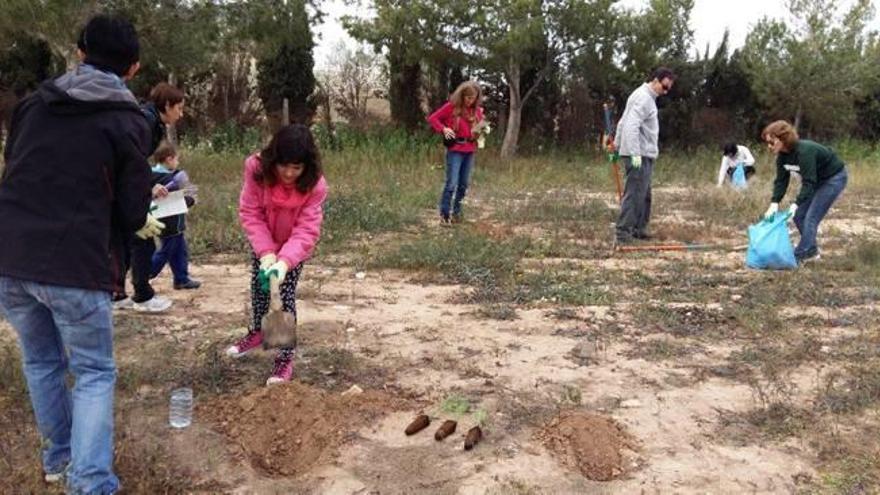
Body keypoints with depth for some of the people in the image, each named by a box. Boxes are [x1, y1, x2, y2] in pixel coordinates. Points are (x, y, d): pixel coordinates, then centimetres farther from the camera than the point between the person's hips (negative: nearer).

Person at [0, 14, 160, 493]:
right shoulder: (129, 122, -3)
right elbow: (132, 212, -3)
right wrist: (143, 224, 20)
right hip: (75, 266, -5)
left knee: (41, 362, 23)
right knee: (94, 373, 9)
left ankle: (58, 455, 38)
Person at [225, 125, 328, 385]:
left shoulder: (315, 185, -33)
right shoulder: (256, 169, -30)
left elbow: (306, 230, -34)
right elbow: (250, 213, -25)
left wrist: (285, 261, -48)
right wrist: (265, 252, -35)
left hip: (294, 247, -3)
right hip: (264, 243, 3)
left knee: (286, 295, -7)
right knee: (258, 285, 18)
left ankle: (286, 356, 4)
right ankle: (257, 331, 45)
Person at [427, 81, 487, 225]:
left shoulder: (477, 110, 7)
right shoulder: (451, 106, -6)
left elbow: (480, 129, 19)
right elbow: (432, 118, -1)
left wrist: (481, 130, -4)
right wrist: (444, 129, -15)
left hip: (470, 151, 5)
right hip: (455, 150, -5)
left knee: (464, 184, 9)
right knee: (451, 183, -9)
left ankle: (456, 212, 21)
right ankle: (444, 214, -1)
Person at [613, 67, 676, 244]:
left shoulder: (646, 97, 20)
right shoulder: (644, 98, -13)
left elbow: (624, 122, 25)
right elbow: (631, 126, -24)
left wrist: (617, 144, 26)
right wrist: (635, 154, -28)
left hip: (644, 155, 10)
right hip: (639, 156, -10)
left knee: (644, 194, 13)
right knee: (634, 194, -11)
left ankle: (638, 229, 20)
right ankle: (623, 232, -10)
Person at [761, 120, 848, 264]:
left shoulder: (804, 151, -34)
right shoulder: (782, 155, -9)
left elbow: (808, 182, -36)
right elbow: (781, 181, -9)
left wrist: (796, 204, -45)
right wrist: (774, 203, -21)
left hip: (834, 178, -8)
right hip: (817, 179, 8)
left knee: (811, 217, -15)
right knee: (798, 216, 4)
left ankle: (798, 257, -12)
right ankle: (812, 251, 18)